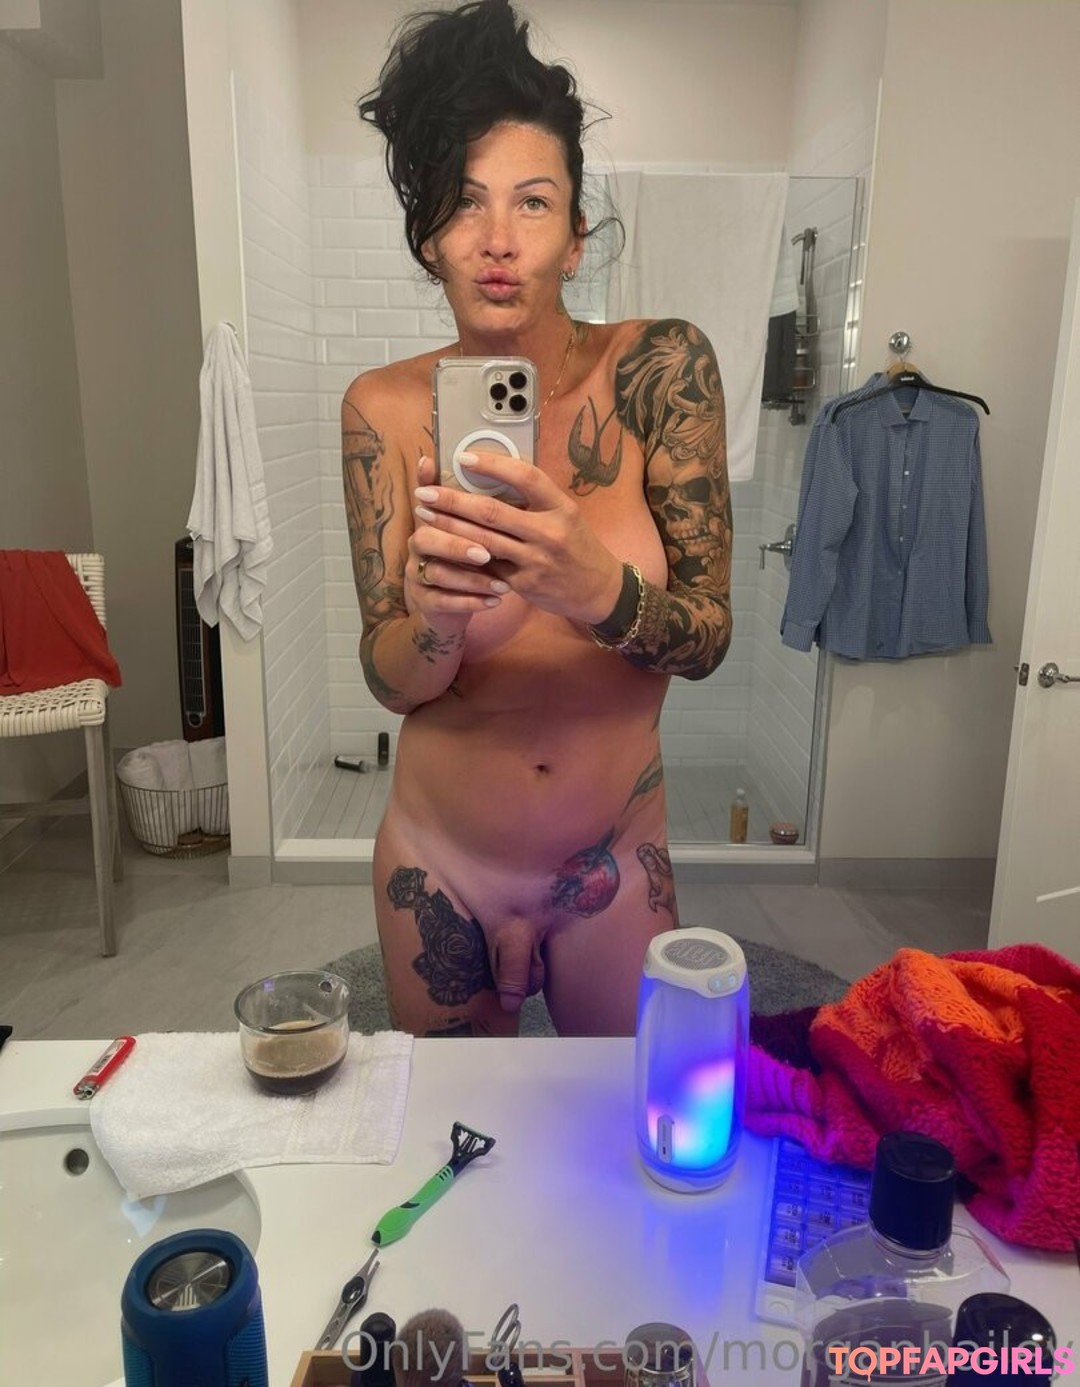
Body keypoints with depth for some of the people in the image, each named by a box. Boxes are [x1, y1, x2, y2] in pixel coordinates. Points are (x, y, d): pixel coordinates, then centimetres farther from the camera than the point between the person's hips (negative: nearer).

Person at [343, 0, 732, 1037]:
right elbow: (390, 681, -12)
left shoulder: (658, 367, -13)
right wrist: (435, 620, -35)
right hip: (439, 866, 1)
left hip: (614, 865, 0)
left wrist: (595, 586, -36)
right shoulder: (385, 408, -11)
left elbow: (707, 636, -15)